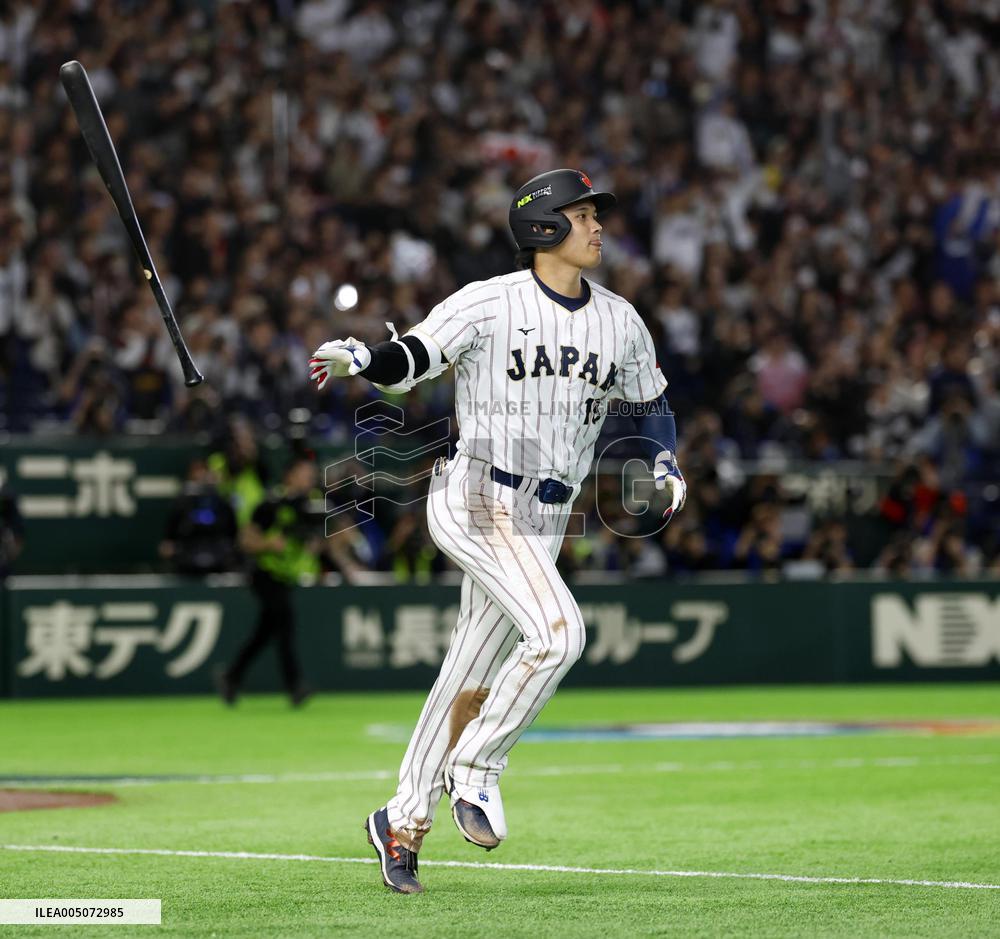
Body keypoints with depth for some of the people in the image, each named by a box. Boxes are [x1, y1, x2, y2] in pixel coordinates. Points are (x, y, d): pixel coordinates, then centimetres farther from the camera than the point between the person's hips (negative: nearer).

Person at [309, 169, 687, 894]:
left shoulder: (620, 321, 11)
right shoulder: (488, 304, -6)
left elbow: (651, 401, 23)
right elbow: (411, 360, -10)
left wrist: (665, 462, 5)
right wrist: (363, 358, -32)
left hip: (543, 522, 6)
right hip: (475, 500, -6)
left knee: (475, 676, 9)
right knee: (557, 632, -25)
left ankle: (405, 819, 22)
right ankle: (477, 767, -6)